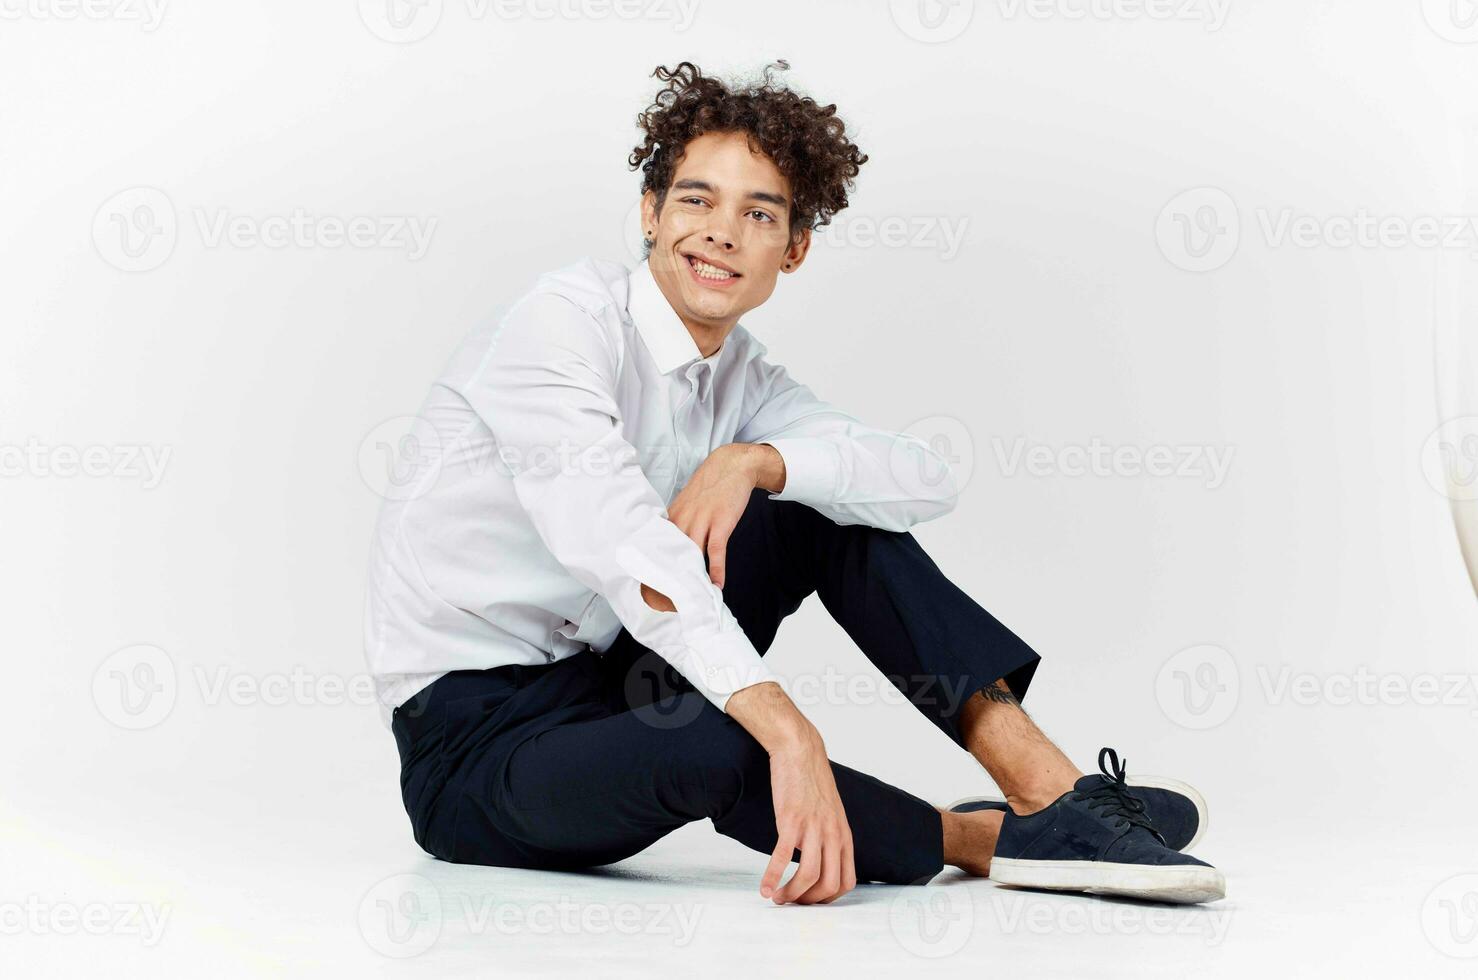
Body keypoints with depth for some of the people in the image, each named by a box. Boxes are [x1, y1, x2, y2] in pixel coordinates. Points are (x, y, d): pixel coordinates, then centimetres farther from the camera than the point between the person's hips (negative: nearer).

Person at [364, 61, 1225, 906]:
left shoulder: (742, 380, 7)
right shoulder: (565, 321, -17)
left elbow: (929, 482, -5)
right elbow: (622, 542, -33)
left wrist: (757, 461, -23)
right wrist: (788, 730, -43)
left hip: (606, 686, 7)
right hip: (473, 736, -7)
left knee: (829, 511, -3)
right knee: (717, 748, -37)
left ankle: (1051, 785, -11)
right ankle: (980, 837, -11)